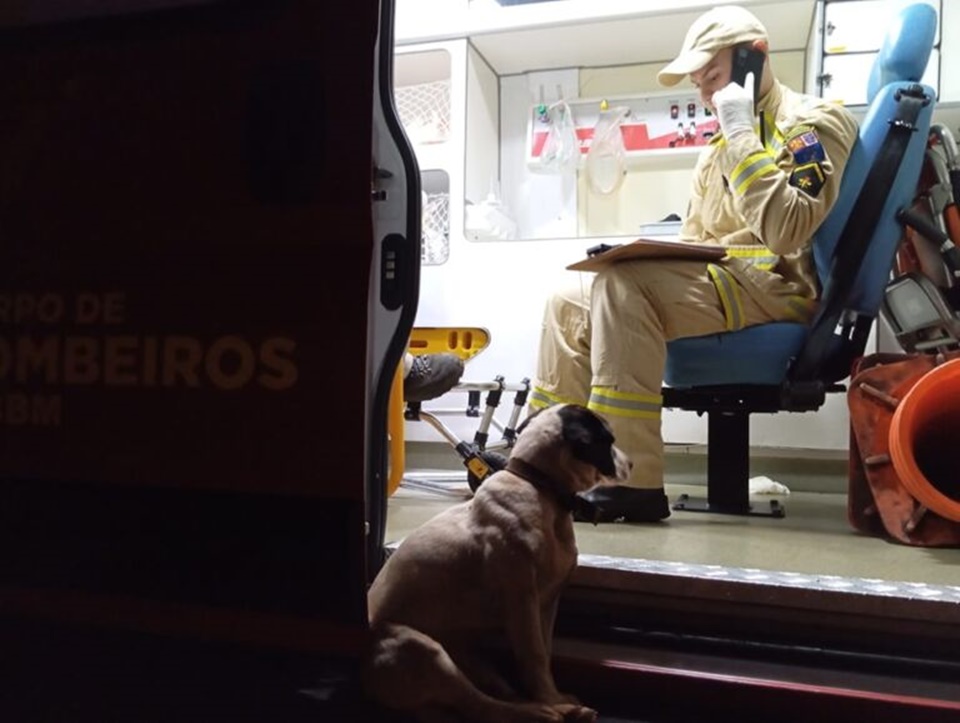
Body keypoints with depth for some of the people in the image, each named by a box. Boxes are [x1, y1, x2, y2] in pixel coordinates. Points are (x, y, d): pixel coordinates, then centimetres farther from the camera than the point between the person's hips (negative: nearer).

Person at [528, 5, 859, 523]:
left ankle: (633, 481, -33)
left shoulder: (813, 122, -2)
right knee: (568, 305, 1)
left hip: (772, 285, -9)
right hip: (711, 283, 9)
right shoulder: (720, 147, 23)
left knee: (623, 286, -32)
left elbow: (787, 231, -20)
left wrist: (742, 135, -15)